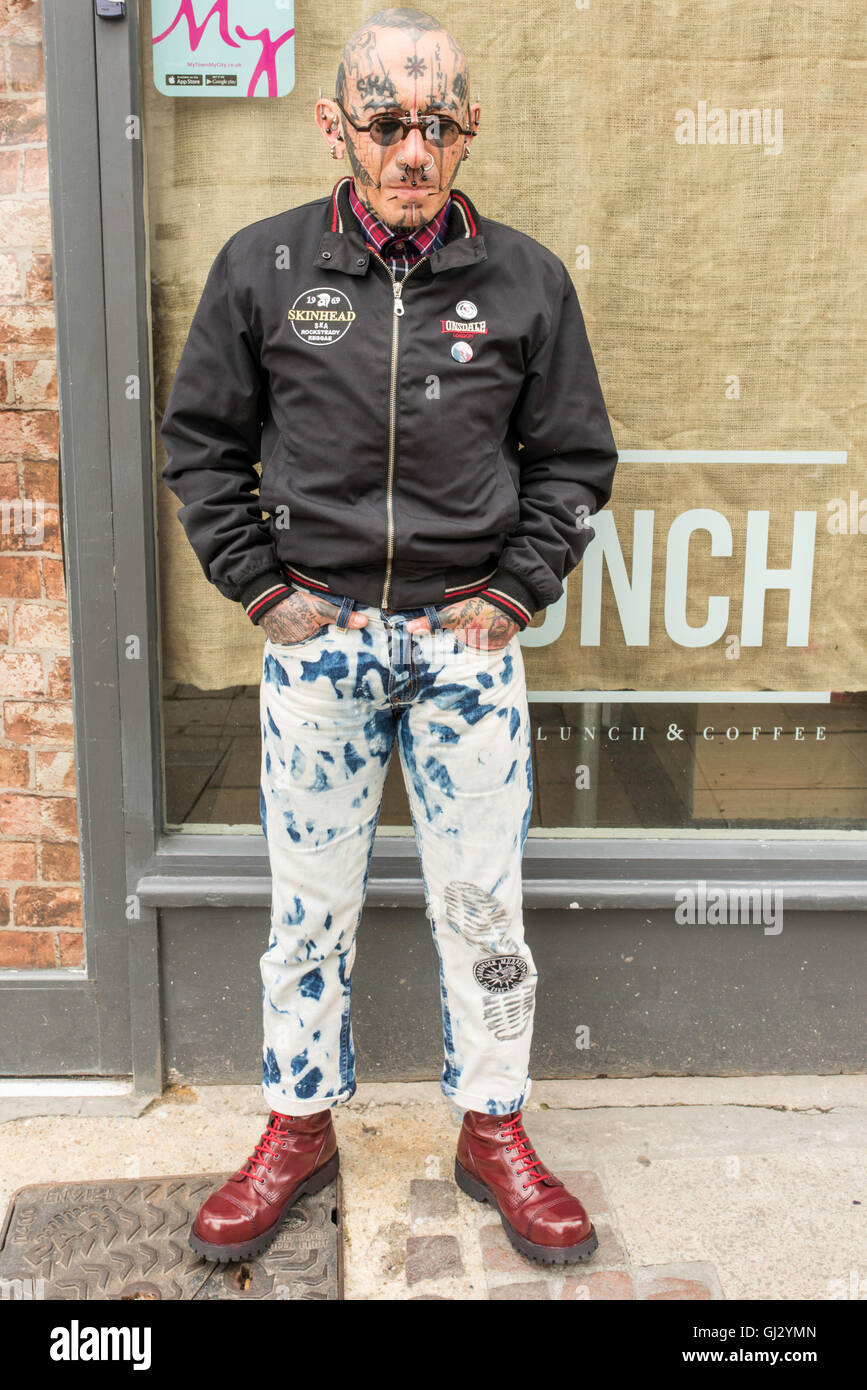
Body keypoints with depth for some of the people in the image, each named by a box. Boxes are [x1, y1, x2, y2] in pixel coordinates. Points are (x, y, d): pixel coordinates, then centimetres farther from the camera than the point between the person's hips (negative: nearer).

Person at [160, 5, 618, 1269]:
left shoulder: (525, 278, 2)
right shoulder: (262, 266, 1)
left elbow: (575, 458, 8)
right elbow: (200, 441, 8)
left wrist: (514, 593, -1)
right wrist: (260, 586, 0)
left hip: (470, 640, 0)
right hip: (316, 638, 0)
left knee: (483, 902, 8)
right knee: (311, 904, 10)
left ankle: (495, 1132, 28)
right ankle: (301, 1129, 30)